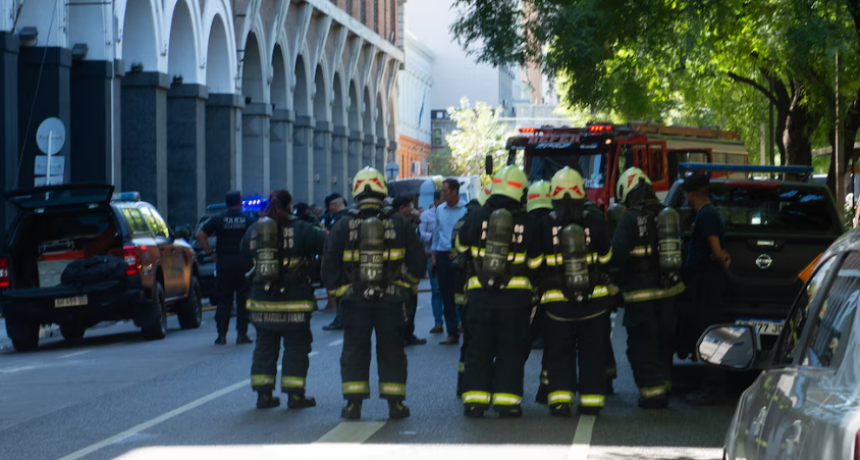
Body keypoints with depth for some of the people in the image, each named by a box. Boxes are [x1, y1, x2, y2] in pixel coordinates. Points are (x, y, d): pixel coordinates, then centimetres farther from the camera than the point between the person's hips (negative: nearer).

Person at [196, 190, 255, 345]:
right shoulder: (248, 220, 2)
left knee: (223, 300, 5)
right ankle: (242, 334, 1)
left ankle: (222, 335, 3)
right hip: (244, 262, -1)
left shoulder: (218, 220, 4)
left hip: (224, 263, 1)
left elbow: (200, 235, -2)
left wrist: (210, 253, 2)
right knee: (243, 299, 5)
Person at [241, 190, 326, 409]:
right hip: (293, 301, -4)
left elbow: (245, 249, 20)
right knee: (296, 347, 5)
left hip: (261, 301, 4)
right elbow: (326, 243, -14)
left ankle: (263, 394, 13)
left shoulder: (254, 229, 4)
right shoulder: (299, 229, -10)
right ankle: (295, 395, 4)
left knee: (264, 346, 13)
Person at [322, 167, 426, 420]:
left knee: (354, 351, 7)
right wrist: (406, 283, 17)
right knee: (391, 351, 8)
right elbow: (417, 259, 4)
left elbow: (329, 265, -2)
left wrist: (338, 290, 10)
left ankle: (353, 403, 3)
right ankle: (395, 403, 7)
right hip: (391, 300, 0)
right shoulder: (399, 223, -1)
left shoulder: (343, 225, -3)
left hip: (355, 301, 0)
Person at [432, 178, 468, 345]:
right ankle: (452, 333, 11)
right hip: (442, 255, 5)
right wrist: (433, 255, 11)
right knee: (447, 298, 6)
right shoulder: (440, 210, 10)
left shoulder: (466, 210, -8)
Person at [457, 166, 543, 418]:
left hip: (480, 293, 1)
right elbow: (535, 262, 3)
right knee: (511, 350, 6)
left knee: (479, 349, 9)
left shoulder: (476, 218, -3)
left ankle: (474, 399, 6)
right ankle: (507, 400, 3)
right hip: (515, 295, -1)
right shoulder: (526, 223, -5)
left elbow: (461, 245, 15)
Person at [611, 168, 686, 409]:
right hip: (669, 290, 6)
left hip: (641, 293, -6)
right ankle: (663, 387, 25)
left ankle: (651, 391, -2)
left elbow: (617, 255, -17)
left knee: (642, 346, 1)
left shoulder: (630, 220, -14)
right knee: (663, 344, 18)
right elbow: (678, 252, 14)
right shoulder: (669, 216, 6)